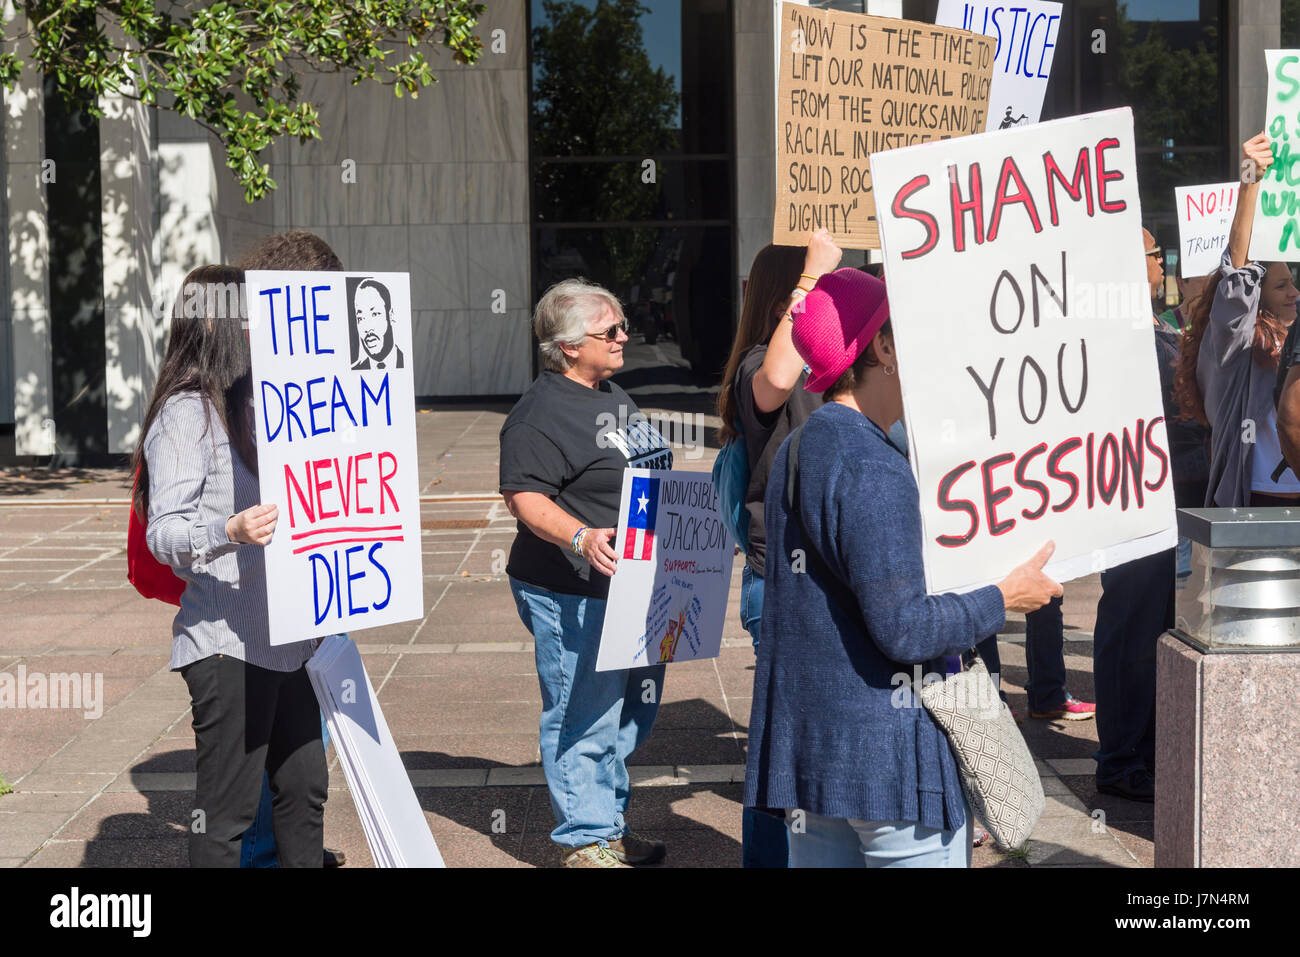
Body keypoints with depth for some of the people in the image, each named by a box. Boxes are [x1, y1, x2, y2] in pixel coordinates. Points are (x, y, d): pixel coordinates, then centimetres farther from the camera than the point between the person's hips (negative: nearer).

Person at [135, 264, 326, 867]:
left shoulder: (251, 404, 18)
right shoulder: (186, 412, -11)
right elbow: (163, 533, -19)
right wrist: (231, 532, -36)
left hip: (281, 639, 9)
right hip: (226, 645, -9)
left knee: (304, 784, 14)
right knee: (226, 810, -4)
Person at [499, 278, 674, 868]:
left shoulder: (612, 396, 15)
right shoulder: (541, 414, -16)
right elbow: (523, 495, -23)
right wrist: (581, 537, -36)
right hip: (574, 595, -10)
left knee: (633, 710, 17)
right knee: (584, 718, -2)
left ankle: (608, 824, 31)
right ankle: (585, 840, 10)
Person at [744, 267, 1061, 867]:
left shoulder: (796, 451, 11)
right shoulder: (873, 470, -19)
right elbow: (904, 630, -22)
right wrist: (1004, 599, -9)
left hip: (805, 744, 9)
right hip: (887, 755, -9)